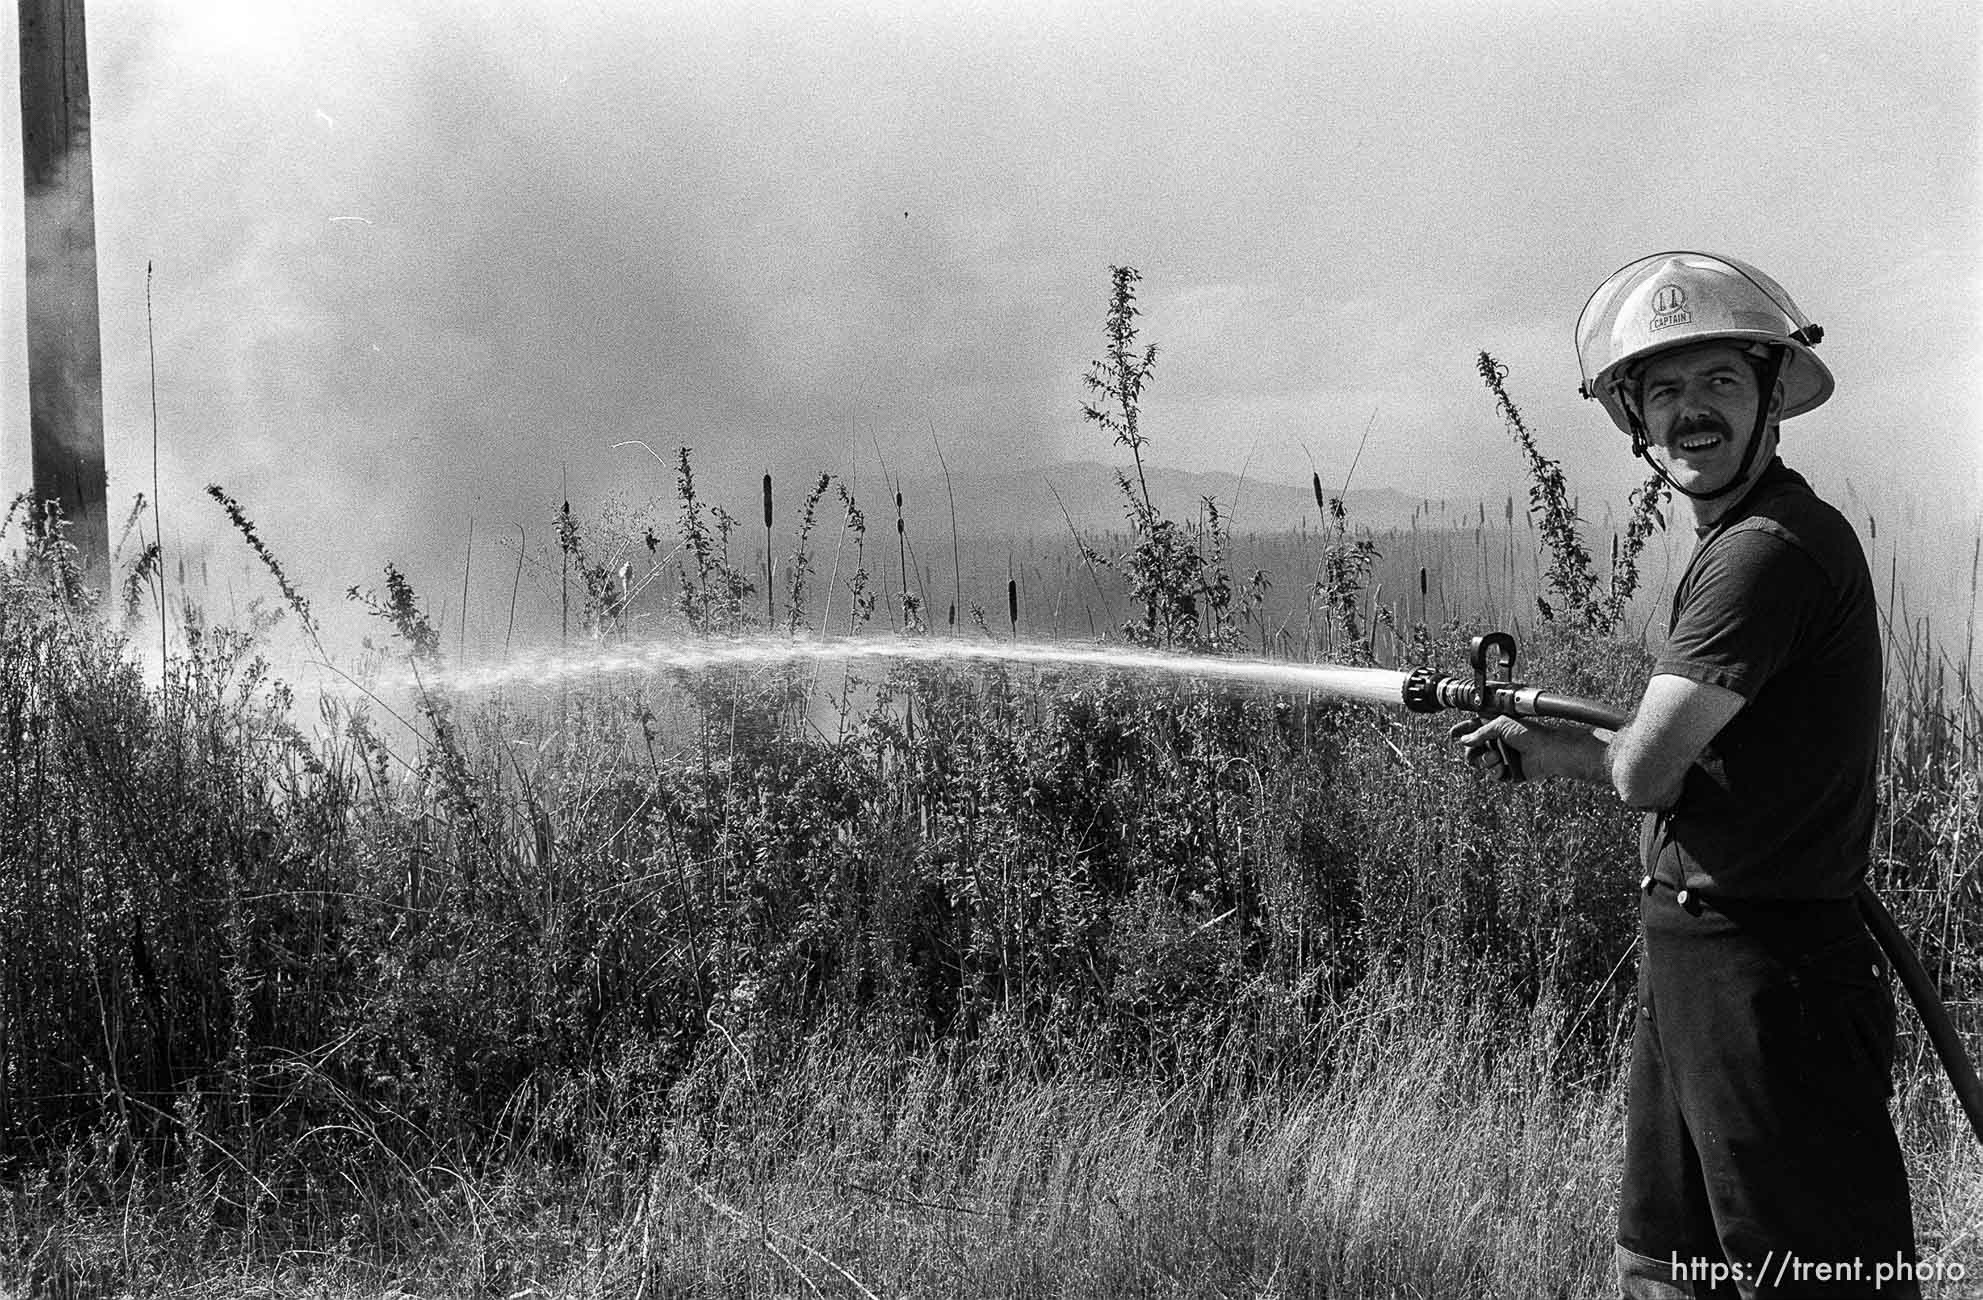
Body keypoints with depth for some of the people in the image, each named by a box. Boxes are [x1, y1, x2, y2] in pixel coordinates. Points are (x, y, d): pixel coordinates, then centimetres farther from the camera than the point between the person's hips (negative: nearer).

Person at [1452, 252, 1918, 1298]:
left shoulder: (1771, 550, -19)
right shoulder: (1737, 542, 13)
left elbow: (1646, 770, -20)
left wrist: (1554, 750, 0)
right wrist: (1535, 736, 16)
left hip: (1763, 971, -10)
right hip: (1689, 957, 10)